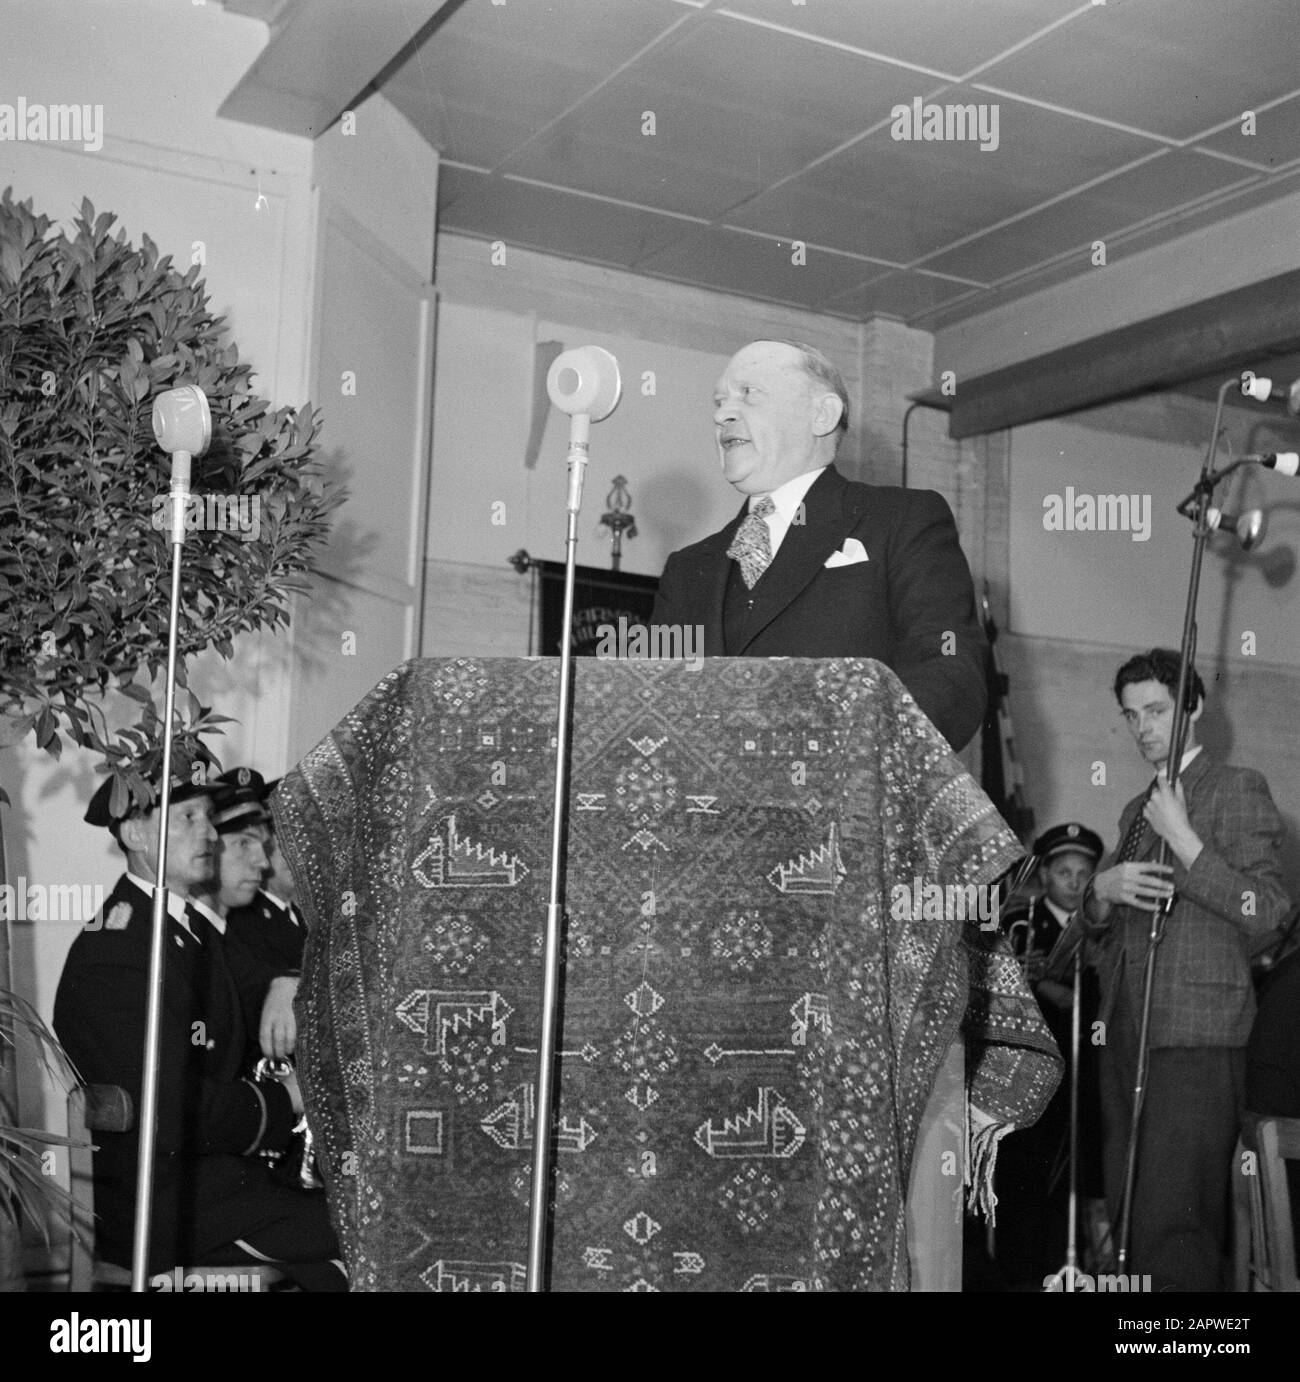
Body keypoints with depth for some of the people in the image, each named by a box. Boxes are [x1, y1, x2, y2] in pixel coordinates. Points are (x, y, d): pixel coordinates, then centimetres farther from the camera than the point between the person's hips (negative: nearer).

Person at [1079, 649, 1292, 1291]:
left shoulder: (1236, 788, 1)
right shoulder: (1136, 809, 23)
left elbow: (1268, 909, -10)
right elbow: (1096, 921, 24)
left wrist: (1182, 838, -14)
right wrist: (1104, 889, 1)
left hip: (1194, 1035, -7)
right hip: (1124, 1032, 7)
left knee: (1172, 1223, -12)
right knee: (1125, 1214, 6)